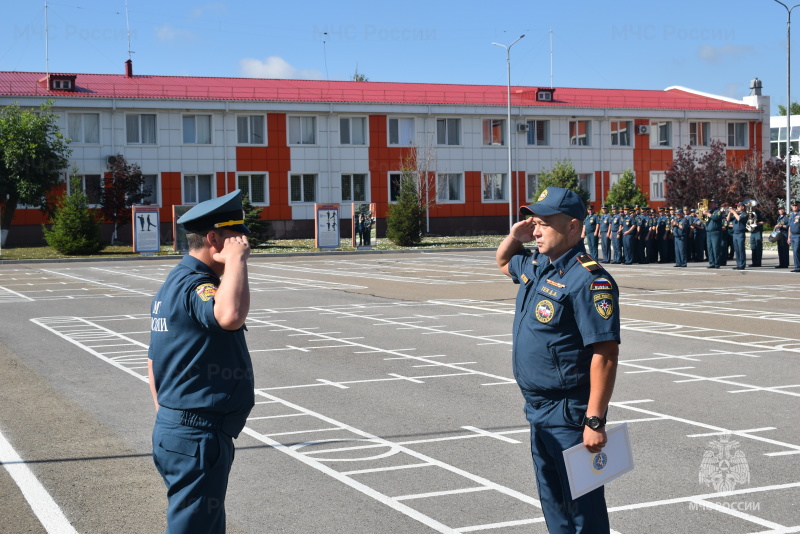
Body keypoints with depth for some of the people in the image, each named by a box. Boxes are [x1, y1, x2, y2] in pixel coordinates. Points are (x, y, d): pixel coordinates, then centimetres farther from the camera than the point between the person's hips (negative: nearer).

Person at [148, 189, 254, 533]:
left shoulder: (173, 283, 13)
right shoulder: (194, 285, -18)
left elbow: (153, 361, 20)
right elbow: (230, 316, -42)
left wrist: (167, 416, 25)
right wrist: (236, 260, -28)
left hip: (172, 427, 11)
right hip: (198, 437, -11)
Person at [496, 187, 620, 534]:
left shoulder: (588, 279, -20)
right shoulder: (534, 266, 8)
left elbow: (605, 354, -24)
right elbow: (503, 262, 32)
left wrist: (595, 421, -25)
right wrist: (514, 236, 9)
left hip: (570, 414, -9)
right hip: (539, 410, 9)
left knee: (582, 504, 1)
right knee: (552, 501, 19)